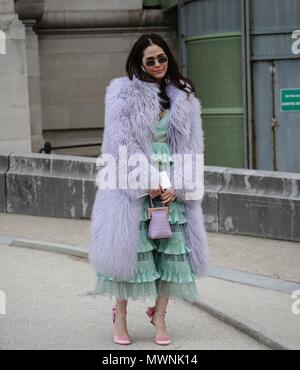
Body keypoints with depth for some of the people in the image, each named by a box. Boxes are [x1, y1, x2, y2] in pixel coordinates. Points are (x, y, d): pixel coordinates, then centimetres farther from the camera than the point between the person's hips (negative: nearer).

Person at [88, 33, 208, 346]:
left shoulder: (183, 97, 9)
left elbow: (191, 145, 6)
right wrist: (148, 182, -14)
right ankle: (120, 315, 13)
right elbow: (121, 141, -9)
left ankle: (159, 315, 15)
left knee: (171, 248, 2)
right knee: (128, 246, -1)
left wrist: (176, 186, -6)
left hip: (170, 187, 3)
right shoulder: (123, 92, -3)